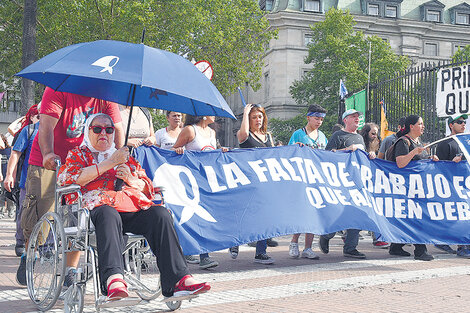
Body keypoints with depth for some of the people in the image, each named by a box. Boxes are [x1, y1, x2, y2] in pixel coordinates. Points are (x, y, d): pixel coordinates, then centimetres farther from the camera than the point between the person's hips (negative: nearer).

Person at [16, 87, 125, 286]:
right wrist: (47, 154, -44)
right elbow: (46, 125, -26)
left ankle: (71, 269, 10)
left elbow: (118, 129, -6)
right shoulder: (58, 88, -14)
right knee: (39, 217, -6)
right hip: (48, 161, -3)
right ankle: (28, 257, 23)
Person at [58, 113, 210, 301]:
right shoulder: (78, 154, 24)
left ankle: (179, 280, -38)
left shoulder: (125, 157, 34)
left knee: (160, 215, -28)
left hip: (133, 207, 3)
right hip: (99, 206, -3)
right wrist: (109, 163, -3)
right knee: (108, 215, -41)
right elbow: (69, 178, 0)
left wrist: (132, 180, 3)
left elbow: (147, 187, 27)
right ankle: (114, 279, -58)